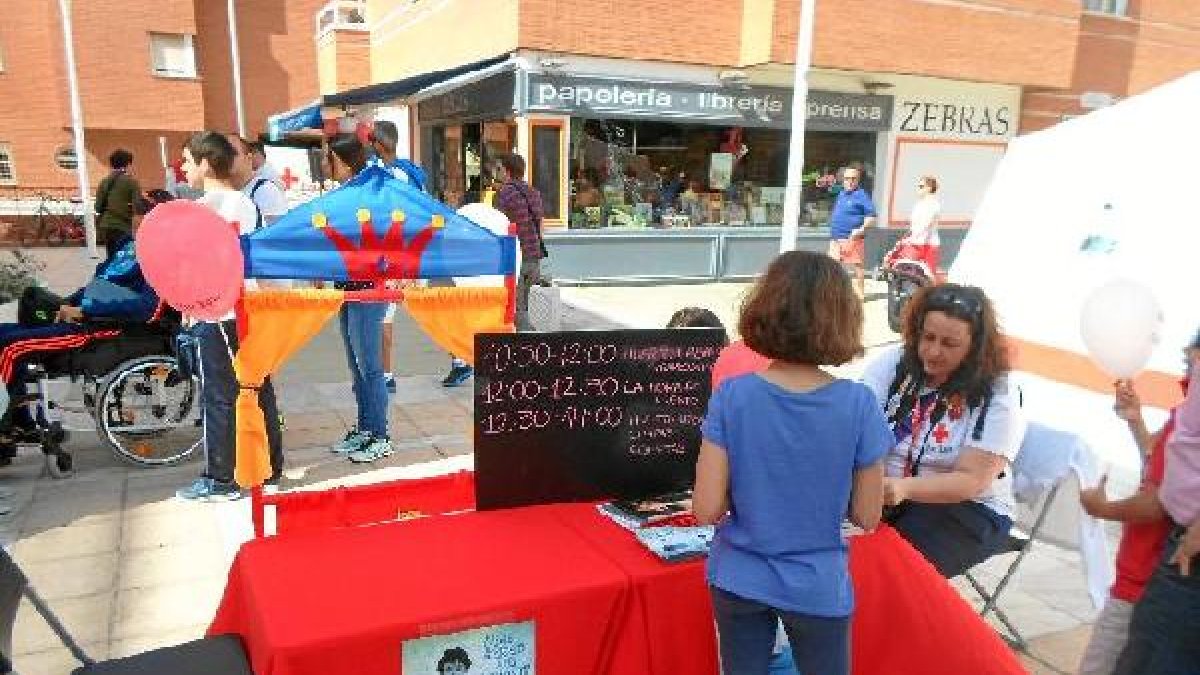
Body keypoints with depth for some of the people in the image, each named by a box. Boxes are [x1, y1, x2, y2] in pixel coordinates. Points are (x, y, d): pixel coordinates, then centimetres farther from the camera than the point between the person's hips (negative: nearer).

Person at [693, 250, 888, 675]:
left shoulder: (731, 396, -16)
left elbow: (706, 510, -15)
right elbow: (867, 517, -8)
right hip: (818, 588, 0)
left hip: (739, 581, 1)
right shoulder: (858, 404, -16)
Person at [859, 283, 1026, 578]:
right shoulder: (894, 362, -3)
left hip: (968, 509, -2)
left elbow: (971, 481, -18)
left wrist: (903, 488, -36)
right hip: (885, 491, 3)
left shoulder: (998, 395, -11)